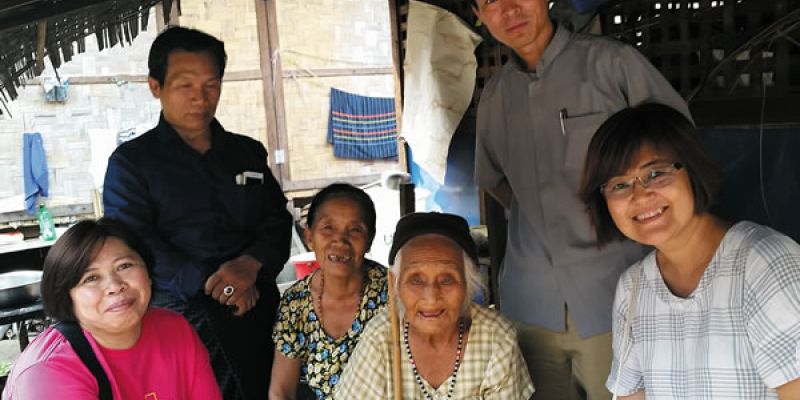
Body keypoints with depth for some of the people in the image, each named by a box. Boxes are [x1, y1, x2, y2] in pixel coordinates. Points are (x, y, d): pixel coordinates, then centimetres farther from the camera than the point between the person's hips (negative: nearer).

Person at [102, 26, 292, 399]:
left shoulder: (248, 152, 16)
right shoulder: (131, 161, 4)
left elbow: (278, 222, 11)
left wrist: (251, 264, -11)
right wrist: (208, 282, -17)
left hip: (258, 309, 4)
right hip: (181, 313, -3)